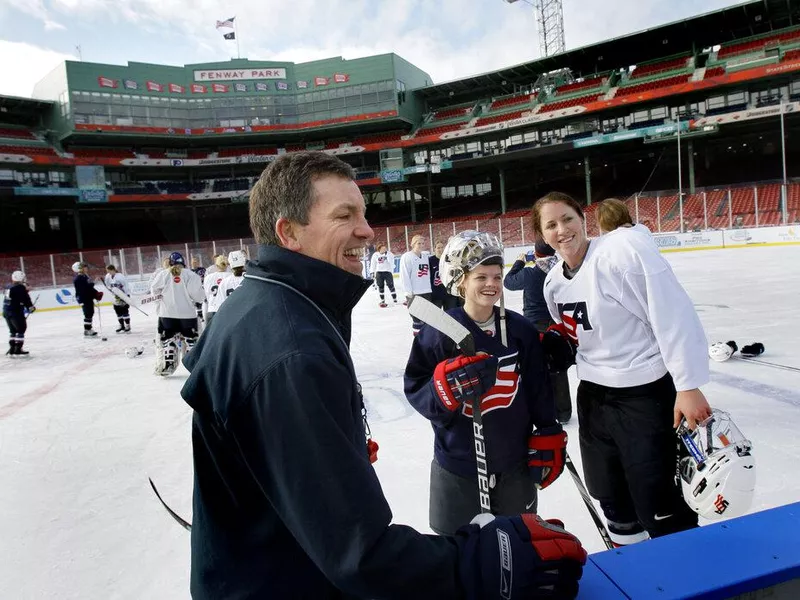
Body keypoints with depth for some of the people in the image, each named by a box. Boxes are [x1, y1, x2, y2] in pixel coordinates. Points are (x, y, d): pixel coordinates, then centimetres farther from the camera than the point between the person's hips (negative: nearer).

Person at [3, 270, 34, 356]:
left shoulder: (9, 287, 14)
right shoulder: (20, 288, -12)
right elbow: (25, 299, -12)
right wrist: (31, 307, 1)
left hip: (6, 312, 9)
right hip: (15, 312, -9)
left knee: (13, 330, 18)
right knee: (21, 329, -2)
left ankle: (12, 349, 19)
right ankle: (18, 350, -5)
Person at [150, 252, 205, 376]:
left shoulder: (162, 274, -2)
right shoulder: (190, 275, -7)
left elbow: (154, 291, 7)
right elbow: (197, 296, -10)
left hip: (167, 313, 1)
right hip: (187, 313, -1)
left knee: (167, 339, 11)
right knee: (190, 339, 10)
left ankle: (166, 366, 9)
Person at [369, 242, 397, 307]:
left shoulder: (389, 253, -3)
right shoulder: (375, 255, 0)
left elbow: (391, 262, -12)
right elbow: (373, 264, 6)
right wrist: (373, 272, 3)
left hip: (388, 272, -2)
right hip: (379, 272, 2)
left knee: (391, 286, -3)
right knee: (380, 287, 7)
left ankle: (395, 300, 5)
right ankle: (382, 301, 17)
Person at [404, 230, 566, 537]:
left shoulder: (521, 330, -4)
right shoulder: (438, 332, -15)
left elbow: (539, 389, 2)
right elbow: (415, 390, -13)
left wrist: (549, 439, 2)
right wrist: (449, 385, -31)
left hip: (515, 461, 3)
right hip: (458, 464, -3)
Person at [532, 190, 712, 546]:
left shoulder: (623, 248, -19)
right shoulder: (553, 282, 4)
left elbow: (674, 314, -21)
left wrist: (688, 385, -21)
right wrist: (553, 344, -3)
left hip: (645, 393, -7)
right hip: (594, 395, 7)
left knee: (655, 503, 1)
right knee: (611, 496, 20)